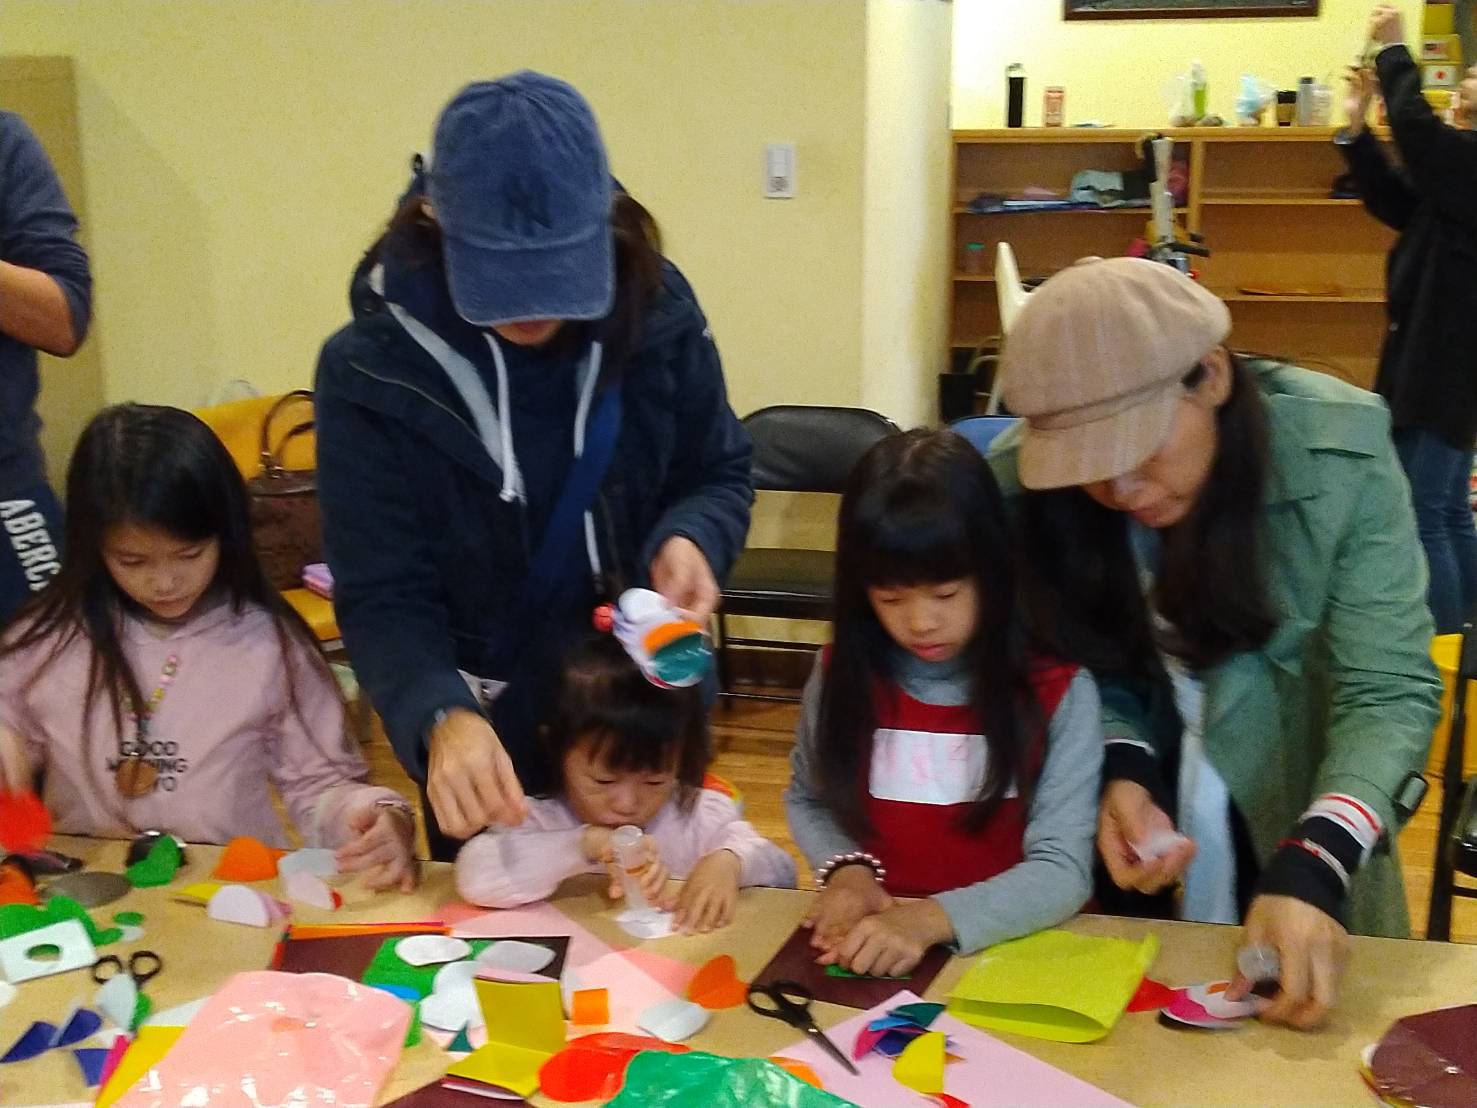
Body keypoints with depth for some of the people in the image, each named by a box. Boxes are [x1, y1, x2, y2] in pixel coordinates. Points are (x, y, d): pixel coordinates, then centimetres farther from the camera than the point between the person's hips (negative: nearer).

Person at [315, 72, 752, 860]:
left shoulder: (657, 309, -15)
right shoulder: (371, 366, -21)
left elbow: (719, 475, -1)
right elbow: (381, 595, -20)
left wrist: (692, 542, -24)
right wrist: (441, 718, -39)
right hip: (487, 735, -2)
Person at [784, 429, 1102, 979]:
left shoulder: (1057, 689, -9)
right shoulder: (842, 672, 0)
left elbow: (1063, 869, -12)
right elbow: (805, 799, 14)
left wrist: (931, 919, -26)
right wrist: (847, 867, -6)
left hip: (1006, 945, -1)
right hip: (868, 944, 1)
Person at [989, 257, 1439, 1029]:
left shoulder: (1340, 447, -23)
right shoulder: (1028, 481, -19)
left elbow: (1388, 691, -23)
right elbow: (1070, 662, -6)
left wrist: (1314, 864, -38)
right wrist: (1119, 772, -25)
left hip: (1295, 829, -1)